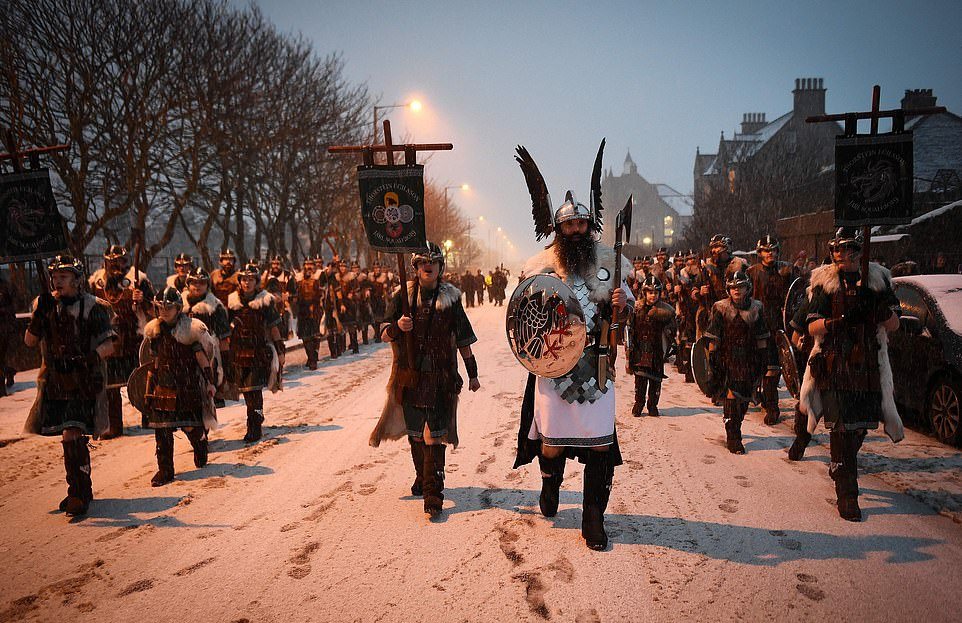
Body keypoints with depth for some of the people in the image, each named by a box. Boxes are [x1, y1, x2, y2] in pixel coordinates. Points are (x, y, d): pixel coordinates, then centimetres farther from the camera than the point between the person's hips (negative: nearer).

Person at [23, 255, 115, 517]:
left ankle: (79, 495, -6)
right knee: (70, 437, 14)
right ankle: (82, 490, 29)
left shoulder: (92, 306, -7)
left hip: (83, 381, -6)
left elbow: (108, 345, -12)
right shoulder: (45, 304, 8)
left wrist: (92, 356, -31)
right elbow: (29, 342, 4)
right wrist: (38, 315, -11)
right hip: (54, 381, 6)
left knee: (73, 436, -15)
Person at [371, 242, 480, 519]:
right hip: (410, 376, 2)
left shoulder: (450, 298, 4)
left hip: (441, 378, -2)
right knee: (415, 433, 13)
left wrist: (473, 374, 13)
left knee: (435, 436, -8)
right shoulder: (403, 296, 4)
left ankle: (433, 493, -5)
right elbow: (385, 335, 3)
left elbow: (463, 340, 10)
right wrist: (397, 327, -20)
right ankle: (422, 477, 35)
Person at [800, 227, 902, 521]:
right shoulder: (825, 282, 1)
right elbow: (813, 327, -5)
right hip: (834, 364, -3)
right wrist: (840, 321, -23)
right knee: (841, 427, -7)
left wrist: (879, 308, -16)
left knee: (860, 425, 11)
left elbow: (894, 325, 5)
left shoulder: (877, 280, 8)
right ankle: (847, 495, 0)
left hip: (868, 366, 3)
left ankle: (839, 468, 39)